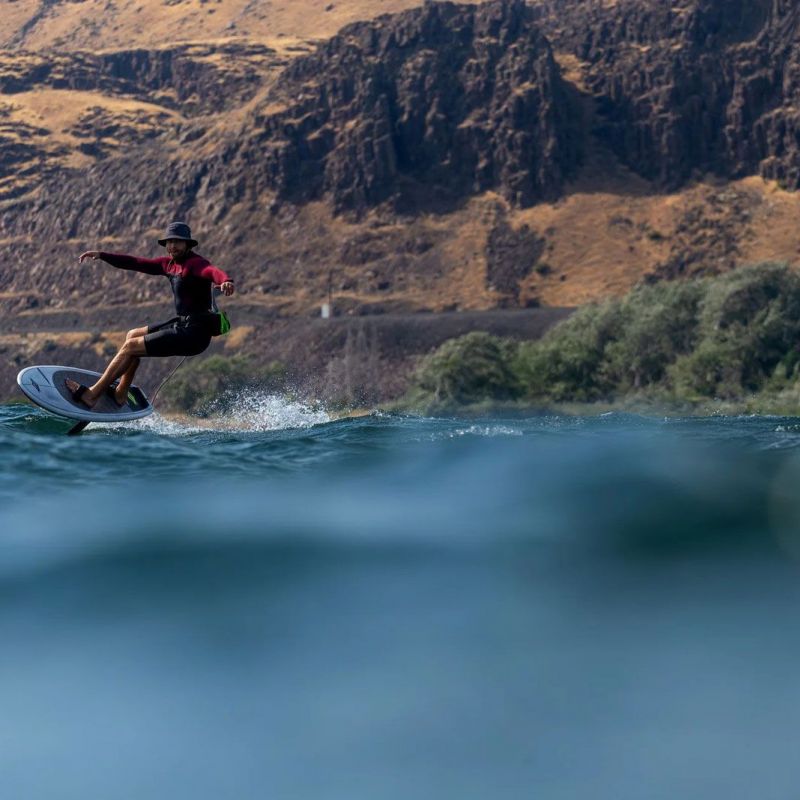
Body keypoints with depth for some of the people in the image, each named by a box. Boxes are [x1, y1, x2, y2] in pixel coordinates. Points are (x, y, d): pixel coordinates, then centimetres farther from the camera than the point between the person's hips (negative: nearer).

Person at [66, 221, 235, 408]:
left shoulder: (195, 263, -17)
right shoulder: (170, 263, 10)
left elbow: (213, 271, -38)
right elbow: (137, 263, 15)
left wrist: (225, 280, -62)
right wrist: (101, 255, 9)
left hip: (193, 334, -9)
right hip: (184, 324, 9)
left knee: (130, 347, -3)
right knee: (133, 336, 22)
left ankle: (92, 394, 7)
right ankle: (120, 394, 27)